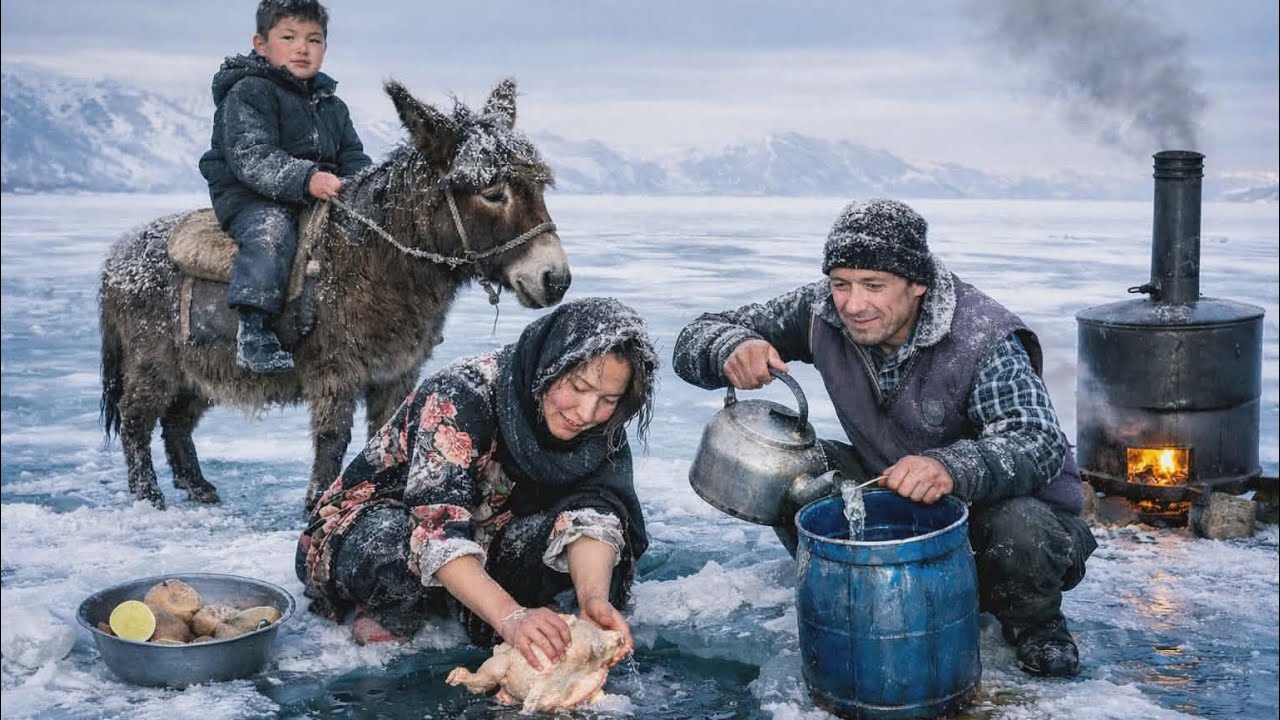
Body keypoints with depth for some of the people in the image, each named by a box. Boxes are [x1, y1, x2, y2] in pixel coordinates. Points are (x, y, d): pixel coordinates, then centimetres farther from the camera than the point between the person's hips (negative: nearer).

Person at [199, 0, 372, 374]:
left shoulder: (330, 105, 19)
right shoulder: (248, 92, -7)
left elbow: (353, 157, 19)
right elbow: (251, 158, -19)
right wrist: (306, 179, -33)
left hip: (324, 196, 7)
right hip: (251, 197, -7)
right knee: (271, 232, -36)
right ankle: (253, 329, -38)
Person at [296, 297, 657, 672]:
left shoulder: (601, 430, -13)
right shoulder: (461, 395, -31)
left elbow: (592, 514, -28)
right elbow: (437, 530, -41)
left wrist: (594, 596, -48)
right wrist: (510, 616, -54)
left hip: (478, 545, 4)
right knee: (392, 540, -39)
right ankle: (390, 617, -10)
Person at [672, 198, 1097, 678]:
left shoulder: (982, 340, -26)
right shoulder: (823, 312, -14)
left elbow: (1040, 445, -39)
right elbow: (695, 340, -11)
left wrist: (951, 468, -60)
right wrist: (733, 348, -37)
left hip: (993, 499, -4)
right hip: (889, 490, 4)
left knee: (1022, 531, -38)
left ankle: (1031, 620, 1)